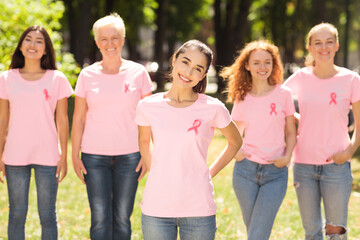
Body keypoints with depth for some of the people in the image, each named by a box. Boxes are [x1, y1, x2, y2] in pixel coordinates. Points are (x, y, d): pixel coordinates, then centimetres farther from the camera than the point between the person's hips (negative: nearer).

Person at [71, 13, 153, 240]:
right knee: (100, 219, -3)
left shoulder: (138, 73, 2)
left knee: (122, 217, 4)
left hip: (129, 155, 0)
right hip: (95, 156, 0)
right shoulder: (88, 75, 3)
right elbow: (79, 119, 7)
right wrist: (75, 155, 3)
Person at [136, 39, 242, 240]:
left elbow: (235, 142, 12)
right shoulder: (148, 107, 0)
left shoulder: (213, 109, -5)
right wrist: (154, 172, 10)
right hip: (156, 208, 1)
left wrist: (210, 173, 6)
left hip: (198, 209, -1)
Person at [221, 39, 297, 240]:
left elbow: (291, 132, 7)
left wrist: (287, 156, -11)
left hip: (275, 172, -2)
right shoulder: (242, 99, 6)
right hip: (246, 170, 2)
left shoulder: (283, 94, 1)